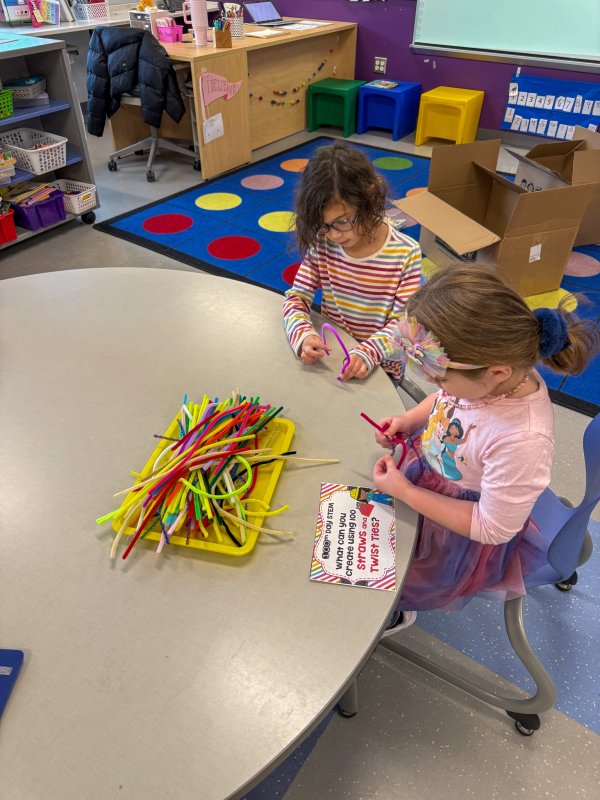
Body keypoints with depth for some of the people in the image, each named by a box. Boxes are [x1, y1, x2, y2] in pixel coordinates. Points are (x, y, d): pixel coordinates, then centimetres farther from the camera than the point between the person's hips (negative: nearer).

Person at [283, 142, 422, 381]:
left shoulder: (406, 253, -13)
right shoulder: (322, 245, -6)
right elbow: (296, 298, -2)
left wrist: (368, 353, -29)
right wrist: (303, 335, -23)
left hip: (378, 367, -1)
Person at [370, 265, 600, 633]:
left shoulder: (523, 441, -42)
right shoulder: (483, 372, -23)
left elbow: (492, 529, -26)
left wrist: (404, 492, -25)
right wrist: (409, 420, -14)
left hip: (458, 527, -6)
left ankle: (398, 612, 50)